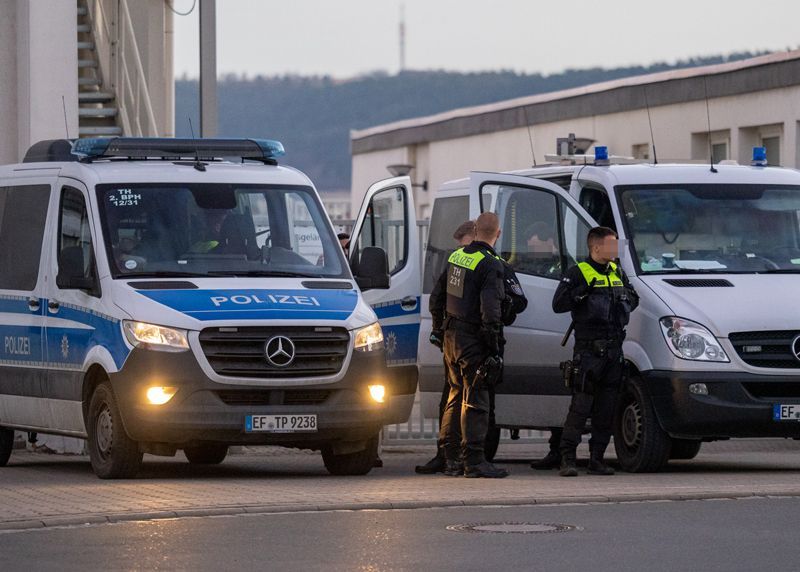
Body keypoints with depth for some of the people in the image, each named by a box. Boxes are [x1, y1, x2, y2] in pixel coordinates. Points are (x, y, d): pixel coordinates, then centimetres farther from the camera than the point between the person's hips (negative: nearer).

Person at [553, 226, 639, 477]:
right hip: (588, 350, -7)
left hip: (614, 350, 7)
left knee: (606, 409, 7)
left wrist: (627, 299, 8)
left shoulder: (617, 273, 17)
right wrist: (582, 292, -22)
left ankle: (597, 458, 12)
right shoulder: (578, 273, -4)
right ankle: (567, 459, -9)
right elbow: (558, 304, -11)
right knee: (581, 406, -11)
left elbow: (633, 299, 30)